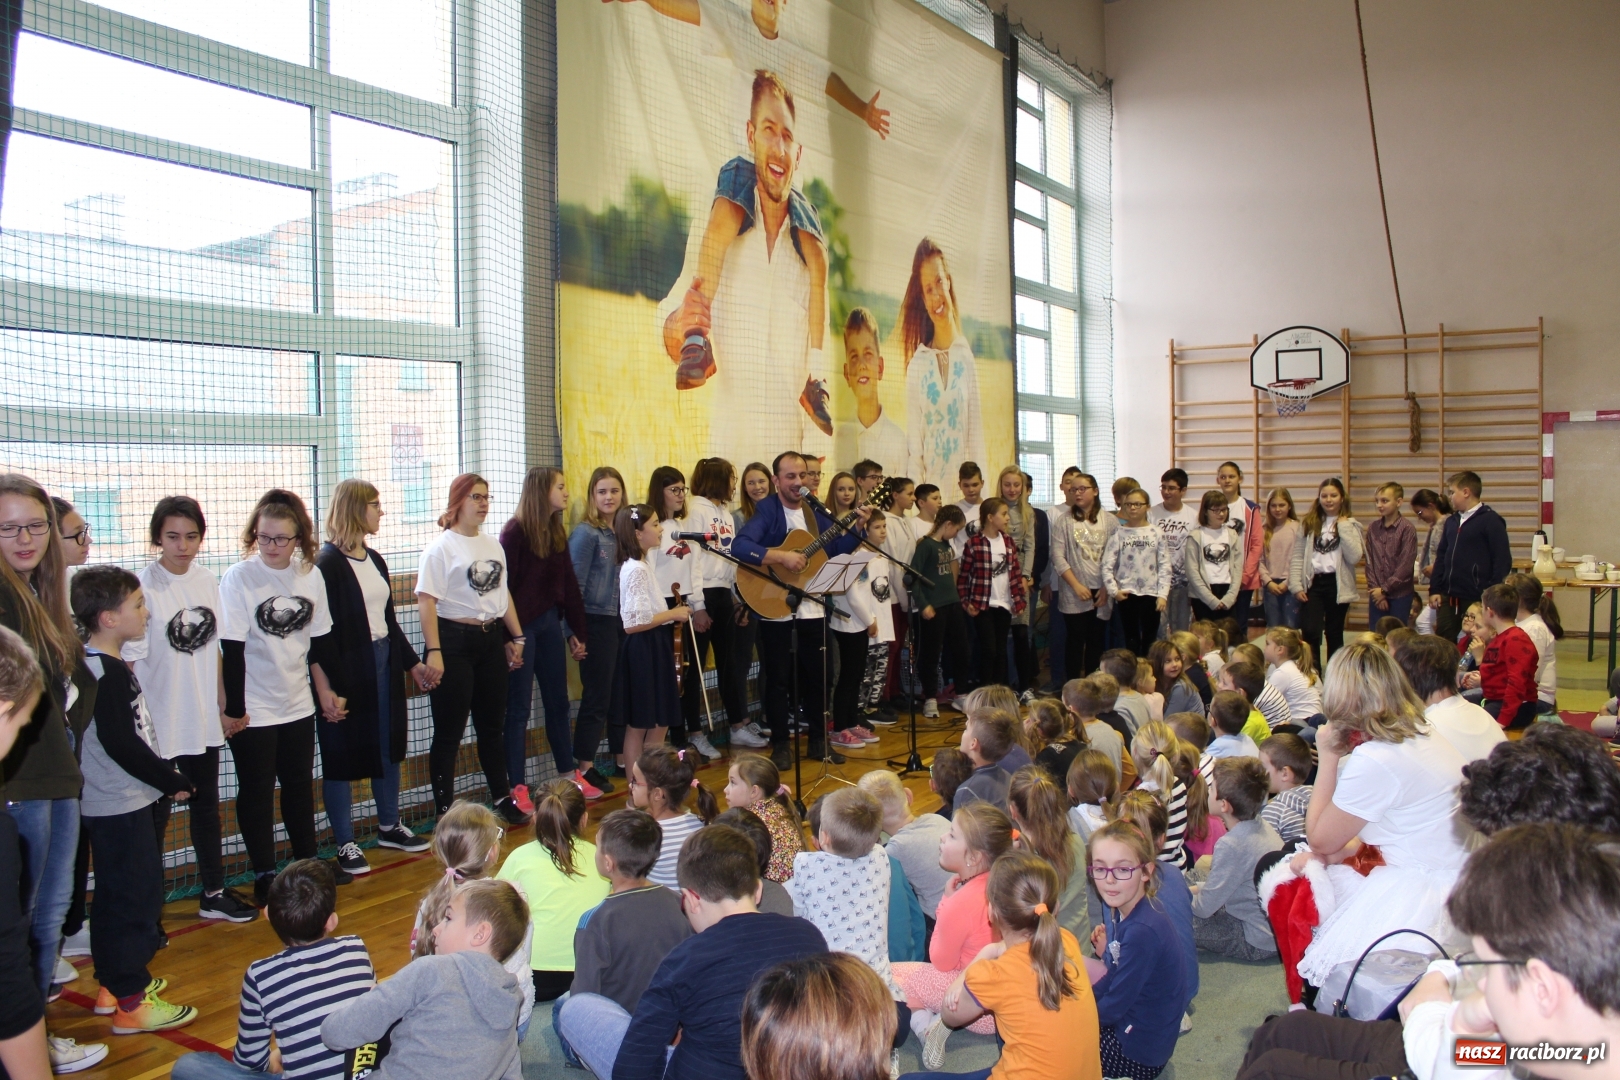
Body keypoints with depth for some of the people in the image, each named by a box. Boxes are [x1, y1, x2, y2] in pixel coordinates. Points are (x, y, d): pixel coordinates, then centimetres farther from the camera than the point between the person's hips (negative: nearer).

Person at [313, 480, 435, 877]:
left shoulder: (374, 560, 12)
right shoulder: (327, 564, -14)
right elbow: (322, 633, -18)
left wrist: (413, 663, 16)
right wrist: (329, 690, -21)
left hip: (384, 665, 8)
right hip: (347, 671, -8)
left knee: (389, 747, 15)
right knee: (342, 757, 3)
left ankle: (389, 827, 30)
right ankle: (345, 844, 13)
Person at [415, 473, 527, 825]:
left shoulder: (493, 544, 11)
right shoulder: (442, 547, -10)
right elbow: (426, 601, -16)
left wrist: (517, 637, 17)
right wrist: (433, 651, -22)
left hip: (491, 640, 7)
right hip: (455, 641, -6)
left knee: (492, 726, 16)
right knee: (449, 732, 1)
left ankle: (503, 799, 27)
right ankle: (445, 810, 10)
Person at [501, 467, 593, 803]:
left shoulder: (557, 532, 9)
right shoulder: (515, 531, -12)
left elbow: (569, 584, 12)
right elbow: (504, 586, -15)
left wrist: (577, 631, 12)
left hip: (550, 623, 7)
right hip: (522, 626, -7)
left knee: (558, 702, 14)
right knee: (519, 709, 0)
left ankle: (571, 775, 26)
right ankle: (518, 789, 7)